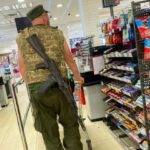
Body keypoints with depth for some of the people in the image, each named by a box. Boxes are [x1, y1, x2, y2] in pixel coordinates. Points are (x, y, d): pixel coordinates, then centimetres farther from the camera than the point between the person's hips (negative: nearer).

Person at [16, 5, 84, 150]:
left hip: (37, 90, 0)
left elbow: (22, 68, 10)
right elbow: (69, 59, 16)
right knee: (70, 124, 18)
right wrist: (77, 76, 31)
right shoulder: (57, 33, 8)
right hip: (60, 86, 0)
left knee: (49, 131, 11)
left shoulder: (21, 37, 8)